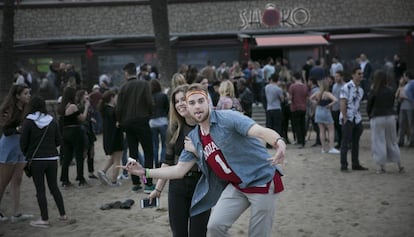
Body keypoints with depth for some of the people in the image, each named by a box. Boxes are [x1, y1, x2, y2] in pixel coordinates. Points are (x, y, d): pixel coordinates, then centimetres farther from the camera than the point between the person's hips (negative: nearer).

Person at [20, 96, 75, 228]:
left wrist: (27, 154, 10)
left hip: (36, 159, -4)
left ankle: (44, 219, 5)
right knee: (54, 187, 14)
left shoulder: (28, 122, -10)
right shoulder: (52, 121, 2)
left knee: (40, 189, 2)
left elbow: (23, 142, -8)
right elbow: (58, 140, 7)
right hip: (52, 158, 4)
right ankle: (63, 215, 17)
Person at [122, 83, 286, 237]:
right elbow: (179, 170, 8)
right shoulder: (193, 138, 4)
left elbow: (261, 131, -30)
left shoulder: (227, 118, -17)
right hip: (236, 186, 6)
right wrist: (144, 172, 2)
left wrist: (279, 143, -53)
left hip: (262, 180, -5)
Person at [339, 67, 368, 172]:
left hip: (357, 119, 7)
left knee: (355, 142, 11)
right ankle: (344, 165, 0)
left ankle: (355, 164, 18)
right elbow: (342, 103, -14)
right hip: (348, 119, -7)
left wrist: (359, 118, 13)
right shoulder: (346, 87, -9)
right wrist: (345, 118, -18)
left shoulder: (360, 89, 14)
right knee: (346, 142, -4)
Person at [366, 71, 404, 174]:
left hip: (377, 118, -4)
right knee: (392, 141, 15)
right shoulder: (390, 91, 2)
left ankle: (382, 166, 4)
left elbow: (368, 107, -3)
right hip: (390, 117, 4)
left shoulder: (374, 92, -10)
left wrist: (370, 116, 14)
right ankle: (399, 165, 16)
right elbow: (392, 104, 9)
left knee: (378, 142, 4)